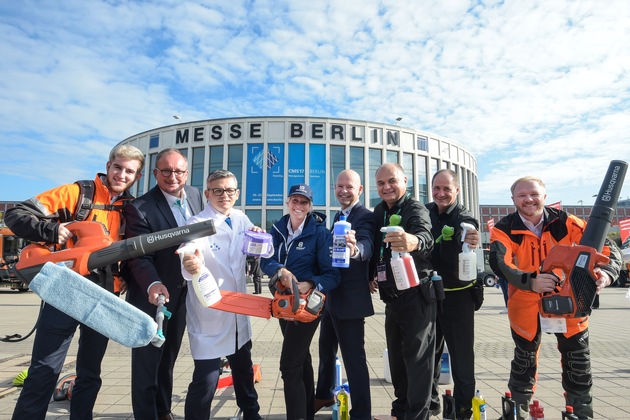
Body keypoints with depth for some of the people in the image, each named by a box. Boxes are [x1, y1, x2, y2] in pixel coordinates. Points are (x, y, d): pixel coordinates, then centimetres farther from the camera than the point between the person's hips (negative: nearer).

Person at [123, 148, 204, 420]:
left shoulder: (195, 195, -1)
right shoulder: (140, 208, -19)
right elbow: (139, 256, -23)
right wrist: (153, 285, -39)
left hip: (183, 295, 6)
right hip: (151, 296, -6)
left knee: (168, 357, 23)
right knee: (147, 361, 7)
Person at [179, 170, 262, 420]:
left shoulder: (241, 219, 0)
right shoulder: (197, 224, -15)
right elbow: (191, 259, -32)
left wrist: (258, 235, -12)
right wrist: (190, 266, -56)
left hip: (238, 312, 6)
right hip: (209, 315, -5)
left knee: (244, 370, 22)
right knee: (206, 380, -6)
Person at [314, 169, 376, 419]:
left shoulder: (365, 217, -15)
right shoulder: (338, 216, 11)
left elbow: (367, 245, -35)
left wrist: (354, 248, -57)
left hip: (351, 298, -9)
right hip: (331, 296, 9)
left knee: (354, 357, 0)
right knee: (326, 348, 23)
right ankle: (324, 395, 44)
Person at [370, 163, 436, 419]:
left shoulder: (416, 209, -16)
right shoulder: (380, 210, 7)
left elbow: (425, 236, -38)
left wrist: (414, 242, -60)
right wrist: (371, 274, 10)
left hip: (416, 296, -8)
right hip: (392, 297, 8)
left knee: (417, 359, 0)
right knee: (396, 358, 19)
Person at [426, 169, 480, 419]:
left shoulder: (465, 219, -10)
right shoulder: (424, 212, 1)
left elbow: (457, 257, -26)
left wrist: (471, 246, -47)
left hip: (457, 297, -4)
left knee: (462, 358, 4)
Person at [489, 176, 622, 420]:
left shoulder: (565, 222, -10)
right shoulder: (504, 230, -15)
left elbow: (605, 246, -11)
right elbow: (500, 264, -30)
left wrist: (606, 272, -31)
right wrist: (530, 282, -46)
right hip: (526, 305, -1)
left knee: (578, 364, 13)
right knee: (524, 362, 16)